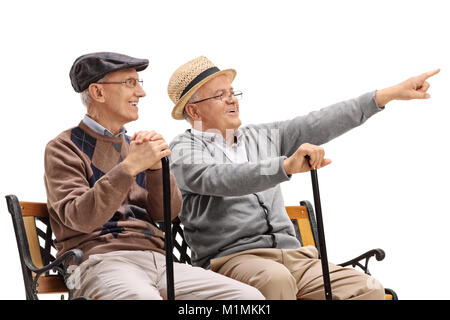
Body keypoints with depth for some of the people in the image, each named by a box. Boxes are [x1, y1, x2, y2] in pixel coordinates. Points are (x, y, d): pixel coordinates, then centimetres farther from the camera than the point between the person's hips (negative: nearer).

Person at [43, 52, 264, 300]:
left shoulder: (133, 146, 25)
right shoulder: (64, 148, 6)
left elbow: (167, 212, 12)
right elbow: (80, 218, -11)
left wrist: (156, 165, -6)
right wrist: (129, 167, -19)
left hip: (158, 260, 6)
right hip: (101, 261, -6)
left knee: (250, 297, -15)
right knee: (143, 298, -41)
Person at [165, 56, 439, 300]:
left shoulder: (261, 137, 22)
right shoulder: (185, 150, 3)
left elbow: (318, 126, 16)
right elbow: (218, 179, -18)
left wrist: (390, 94, 10)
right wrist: (287, 166, -33)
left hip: (291, 255, 6)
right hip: (231, 258, -5)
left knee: (370, 291, -17)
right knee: (275, 279, -39)